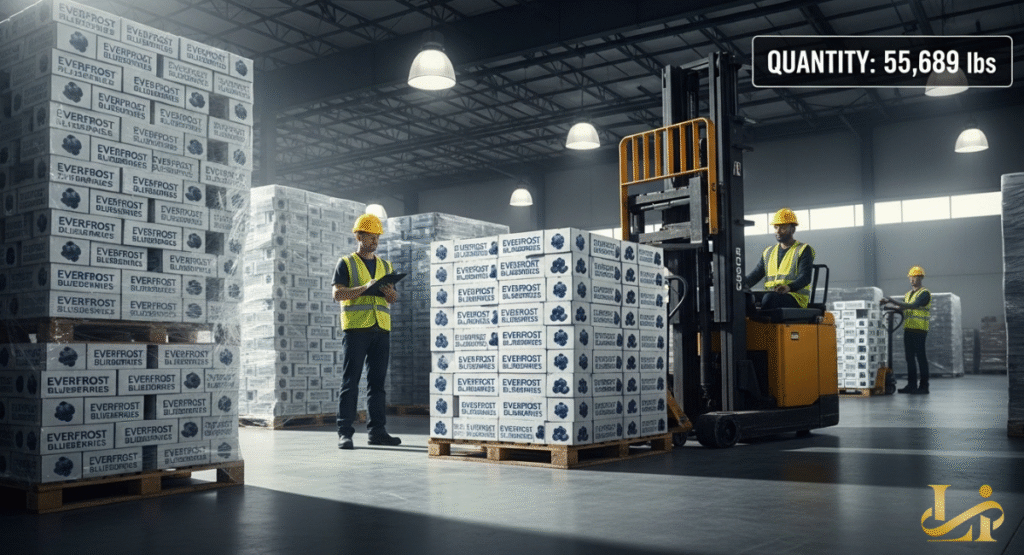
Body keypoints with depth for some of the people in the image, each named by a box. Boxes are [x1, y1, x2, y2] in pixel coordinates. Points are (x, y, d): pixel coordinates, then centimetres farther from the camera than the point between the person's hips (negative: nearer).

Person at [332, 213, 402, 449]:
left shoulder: (385, 266, 19)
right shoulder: (346, 263, 5)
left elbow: (394, 298, 15)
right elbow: (337, 294, -7)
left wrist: (390, 292, -8)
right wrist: (365, 288, -20)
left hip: (381, 328, 5)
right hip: (355, 328, -5)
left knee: (377, 382, 6)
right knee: (350, 381, -4)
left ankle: (377, 431, 10)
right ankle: (344, 432, -1)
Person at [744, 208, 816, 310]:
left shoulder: (803, 250, 6)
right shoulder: (768, 252, 24)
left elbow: (805, 277, -9)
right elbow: (757, 274, 13)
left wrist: (789, 287, -31)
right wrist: (741, 285, -9)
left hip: (795, 298, -5)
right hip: (770, 296, 5)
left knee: (769, 298, -37)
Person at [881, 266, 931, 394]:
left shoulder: (925, 293, -5)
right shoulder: (908, 294, 20)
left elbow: (913, 306, -20)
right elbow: (902, 308, 14)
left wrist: (893, 302, -25)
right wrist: (889, 304, -3)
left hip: (919, 330, -7)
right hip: (908, 329, 7)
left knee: (921, 357, -5)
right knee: (910, 358, 7)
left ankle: (924, 386, -1)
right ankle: (911, 385, 12)